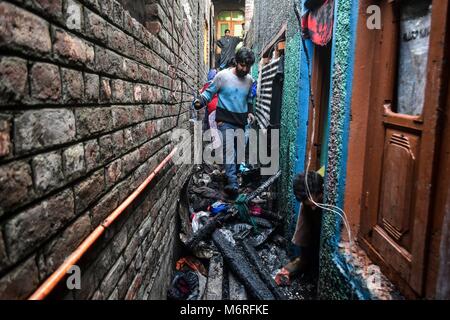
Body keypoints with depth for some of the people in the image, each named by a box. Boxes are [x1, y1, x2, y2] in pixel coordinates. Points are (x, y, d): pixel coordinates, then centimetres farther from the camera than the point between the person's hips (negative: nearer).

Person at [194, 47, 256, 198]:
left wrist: (250, 111, 10)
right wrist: (200, 101, -22)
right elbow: (210, 92, -5)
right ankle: (233, 183, -23)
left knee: (238, 151, 13)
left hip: (241, 121, 6)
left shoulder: (250, 80, 7)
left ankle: (231, 175, 33)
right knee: (229, 149, -18)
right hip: (225, 120, -5)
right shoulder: (223, 75, -8)